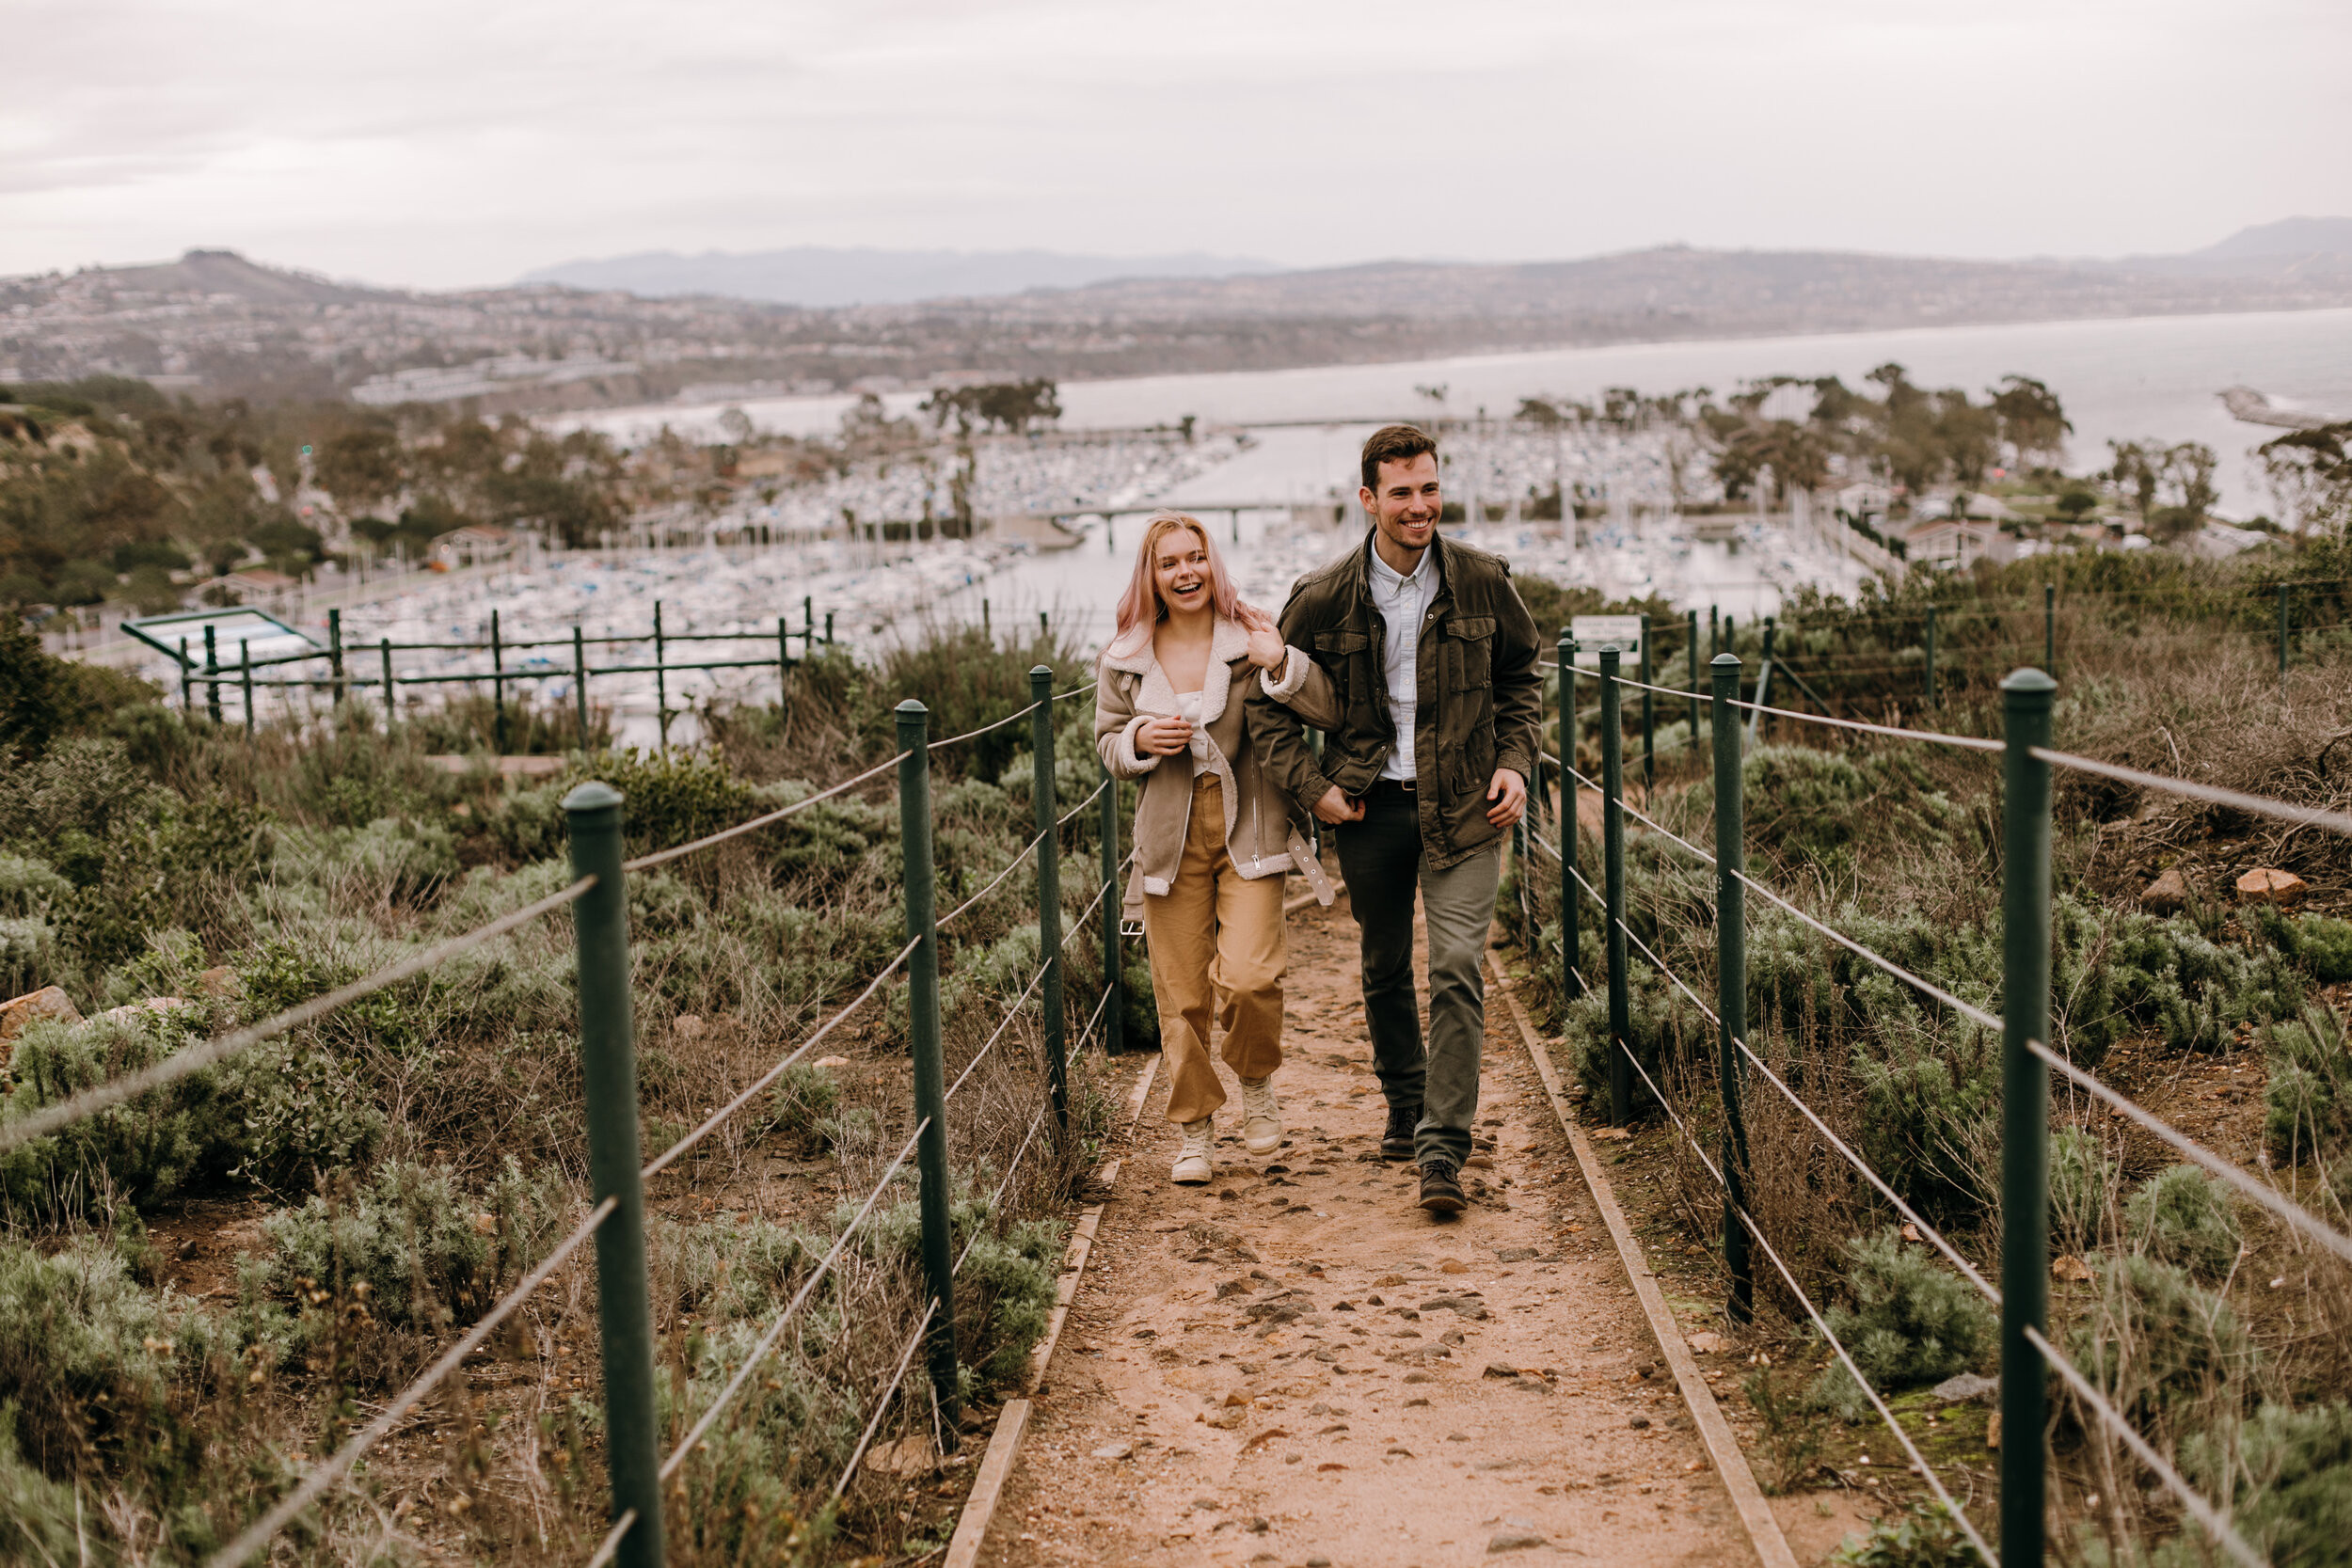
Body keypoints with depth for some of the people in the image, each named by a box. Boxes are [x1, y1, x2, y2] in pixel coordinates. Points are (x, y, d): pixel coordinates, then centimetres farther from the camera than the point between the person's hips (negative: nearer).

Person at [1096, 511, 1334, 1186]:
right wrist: (1141, 739, -6)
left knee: (1248, 975, -16)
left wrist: (1281, 665, -22)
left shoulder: (1251, 637, -2)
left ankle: (1257, 1081, 15)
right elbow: (1106, 745, 16)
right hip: (1170, 838, 2)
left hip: (1247, 830, -2)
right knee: (1181, 996, 4)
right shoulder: (1124, 658, 5)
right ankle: (1196, 1129, 21)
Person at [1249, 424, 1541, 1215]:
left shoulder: (1482, 581, -4)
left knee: (1457, 970, -11)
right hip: (1370, 804, 1)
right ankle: (1405, 1105, 36)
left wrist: (1515, 762, 0)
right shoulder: (1325, 597, -7)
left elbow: (1523, 676, 12)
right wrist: (1312, 786, -4)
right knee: (1385, 967, 14)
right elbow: (1268, 699, 5)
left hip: (1464, 805, -1)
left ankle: (1442, 1149, -10)